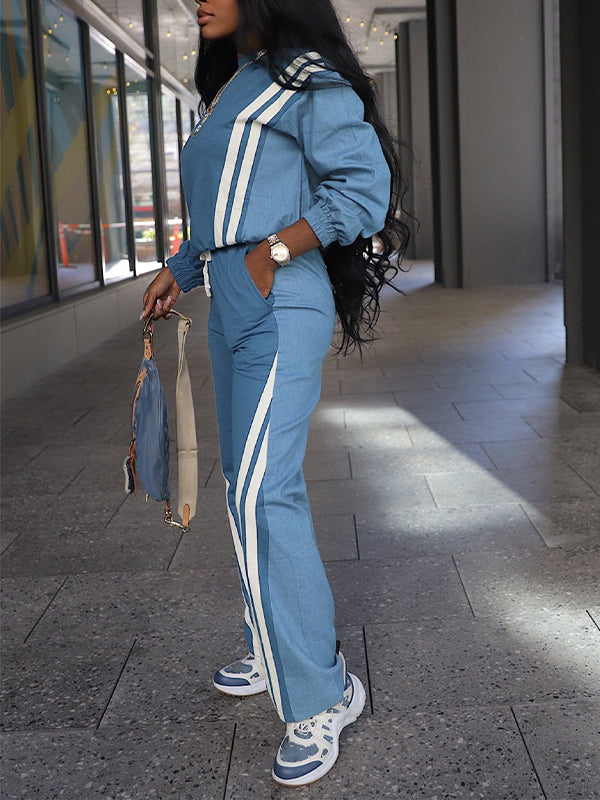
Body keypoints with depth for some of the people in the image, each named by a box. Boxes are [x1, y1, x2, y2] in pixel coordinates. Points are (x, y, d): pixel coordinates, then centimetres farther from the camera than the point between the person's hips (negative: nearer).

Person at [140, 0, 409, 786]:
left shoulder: (306, 81, -4)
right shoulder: (229, 90, 22)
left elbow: (365, 184, -14)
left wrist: (274, 251, -18)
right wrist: (178, 270, 16)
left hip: (280, 307, -9)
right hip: (231, 309, 9)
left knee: (261, 494, -17)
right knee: (252, 485, 12)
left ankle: (321, 693, -6)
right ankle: (278, 648, 26)